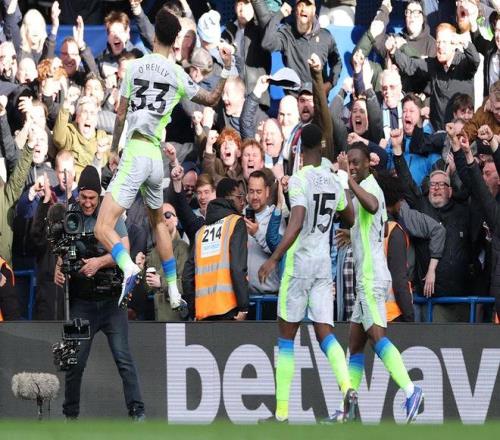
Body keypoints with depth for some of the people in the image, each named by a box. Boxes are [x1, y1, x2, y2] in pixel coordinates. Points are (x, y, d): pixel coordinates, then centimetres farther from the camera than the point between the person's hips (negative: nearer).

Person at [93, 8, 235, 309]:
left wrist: (114, 149, 22)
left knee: (104, 228, -11)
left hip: (134, 154, -4)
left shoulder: (135, 67, 3)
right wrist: (226, 70, 22)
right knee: (158, 221, 28)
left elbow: (121, 117, 9)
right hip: (156, 156, 4)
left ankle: (129, 268, -40)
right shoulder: (177, 74, 4)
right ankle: (174, 293, 28)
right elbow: (212, 100, 17)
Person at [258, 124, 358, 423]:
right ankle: (348, 389, -26)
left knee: (287, 337, 3)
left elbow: (296, 224, -25)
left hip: (299, 262, -5)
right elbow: (350, 220, 22)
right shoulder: (333, 180, 7)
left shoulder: (299, 180, -13)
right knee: (325, 333, 1)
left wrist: (274, 259, -27)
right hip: (324, 263, 5)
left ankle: (282, 412, 3)